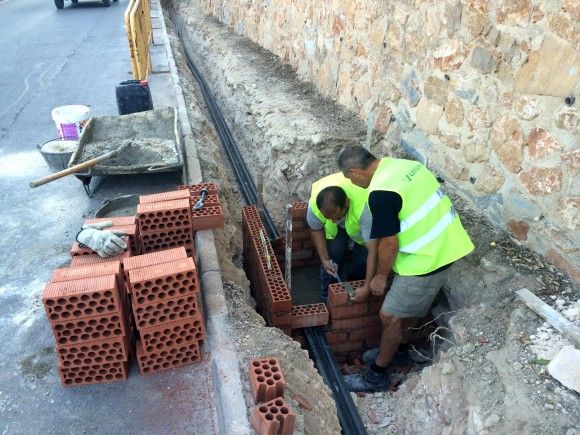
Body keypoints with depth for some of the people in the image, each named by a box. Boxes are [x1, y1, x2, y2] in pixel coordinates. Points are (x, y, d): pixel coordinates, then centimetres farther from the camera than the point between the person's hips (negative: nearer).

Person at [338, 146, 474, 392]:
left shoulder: (381, 193, -24)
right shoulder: (402, 164, 5)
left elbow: (389, 244, -20)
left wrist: (380, 277, -3)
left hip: (427, 258, -9)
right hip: (444, 244, 10)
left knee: (390, 316, 5)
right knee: (410, 307, 25)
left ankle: (377, 376, 22)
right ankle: (390, 349, 45)